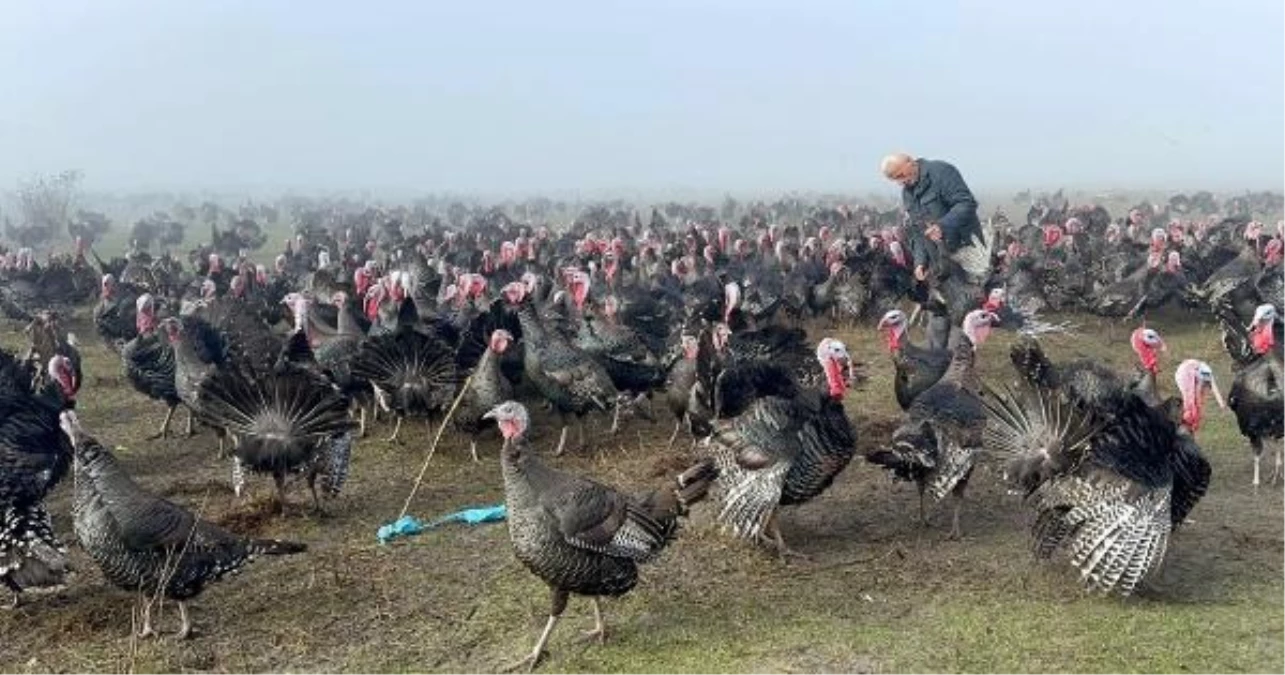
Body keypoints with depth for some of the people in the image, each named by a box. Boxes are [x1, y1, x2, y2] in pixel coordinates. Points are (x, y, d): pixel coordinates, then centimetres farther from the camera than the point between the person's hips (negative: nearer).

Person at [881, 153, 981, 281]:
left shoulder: (941, 171, -12)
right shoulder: (907, 193, 11)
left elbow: (967, 203, -20)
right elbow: (917, 231, 13)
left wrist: (942, 226, -33)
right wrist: (920, 261, 0)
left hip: (967, 248, -6)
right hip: (941, 258, 6)